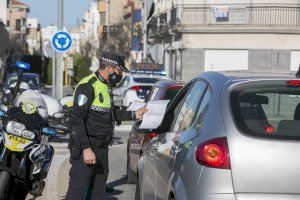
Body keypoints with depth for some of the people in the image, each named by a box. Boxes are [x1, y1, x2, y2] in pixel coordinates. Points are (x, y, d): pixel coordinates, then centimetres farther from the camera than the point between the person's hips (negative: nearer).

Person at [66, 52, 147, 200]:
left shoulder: (106, 87, 18)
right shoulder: (88, 86, -14)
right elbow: (77, 119, -21)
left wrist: (134, 115, 27)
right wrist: (86, 148, -25)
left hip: (102, 148, 10)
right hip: (86, 149, -10)